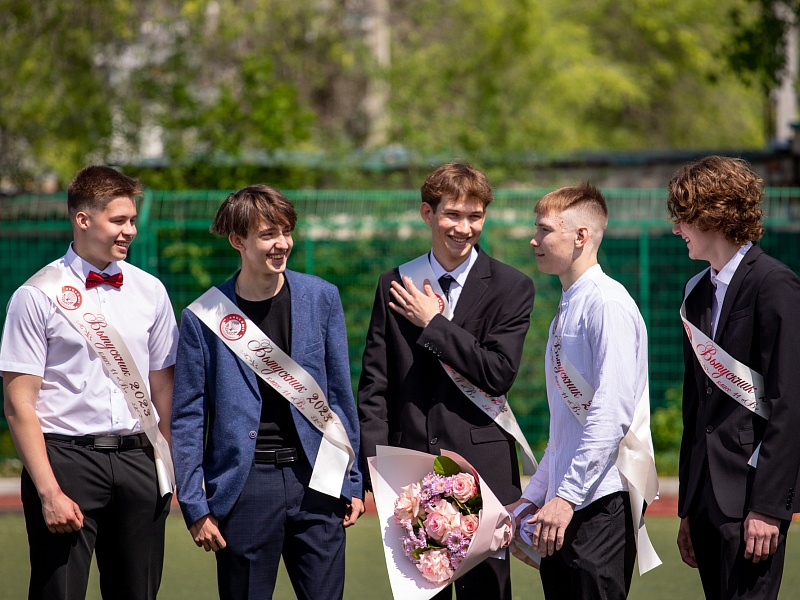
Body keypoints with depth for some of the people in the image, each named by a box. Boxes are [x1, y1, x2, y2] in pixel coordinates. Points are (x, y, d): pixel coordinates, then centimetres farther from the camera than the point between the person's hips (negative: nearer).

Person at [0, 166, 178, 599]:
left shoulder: (149, 292, 10)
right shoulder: (39, 296, -4)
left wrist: (172, 466, 4)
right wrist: (50, 492, -14)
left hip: (137, 459, 4)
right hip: (67, 457, -4)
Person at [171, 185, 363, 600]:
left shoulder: (320, 297, 4)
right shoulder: (204, 317, -2)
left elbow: (339, 394, 9)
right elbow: (187, 419, 1)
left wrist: (352, 482, 7)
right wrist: (195, 507, -4)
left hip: (315, 480, 2)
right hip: (244, 484, -2)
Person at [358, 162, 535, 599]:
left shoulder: (511, 288, 2)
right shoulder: (395, 285, 9)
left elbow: (499, 374, -10)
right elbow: (375, 384, 7)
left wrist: (433, 324, -7)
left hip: (482, 465, -2)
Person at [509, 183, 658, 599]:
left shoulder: (608, 303, -10)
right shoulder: (567, 307, 18)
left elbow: (610, 415, -18)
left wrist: (566, 497, -20)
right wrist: (534, 495, 19)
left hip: (601, 503, -9)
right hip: (563, 505, 9)